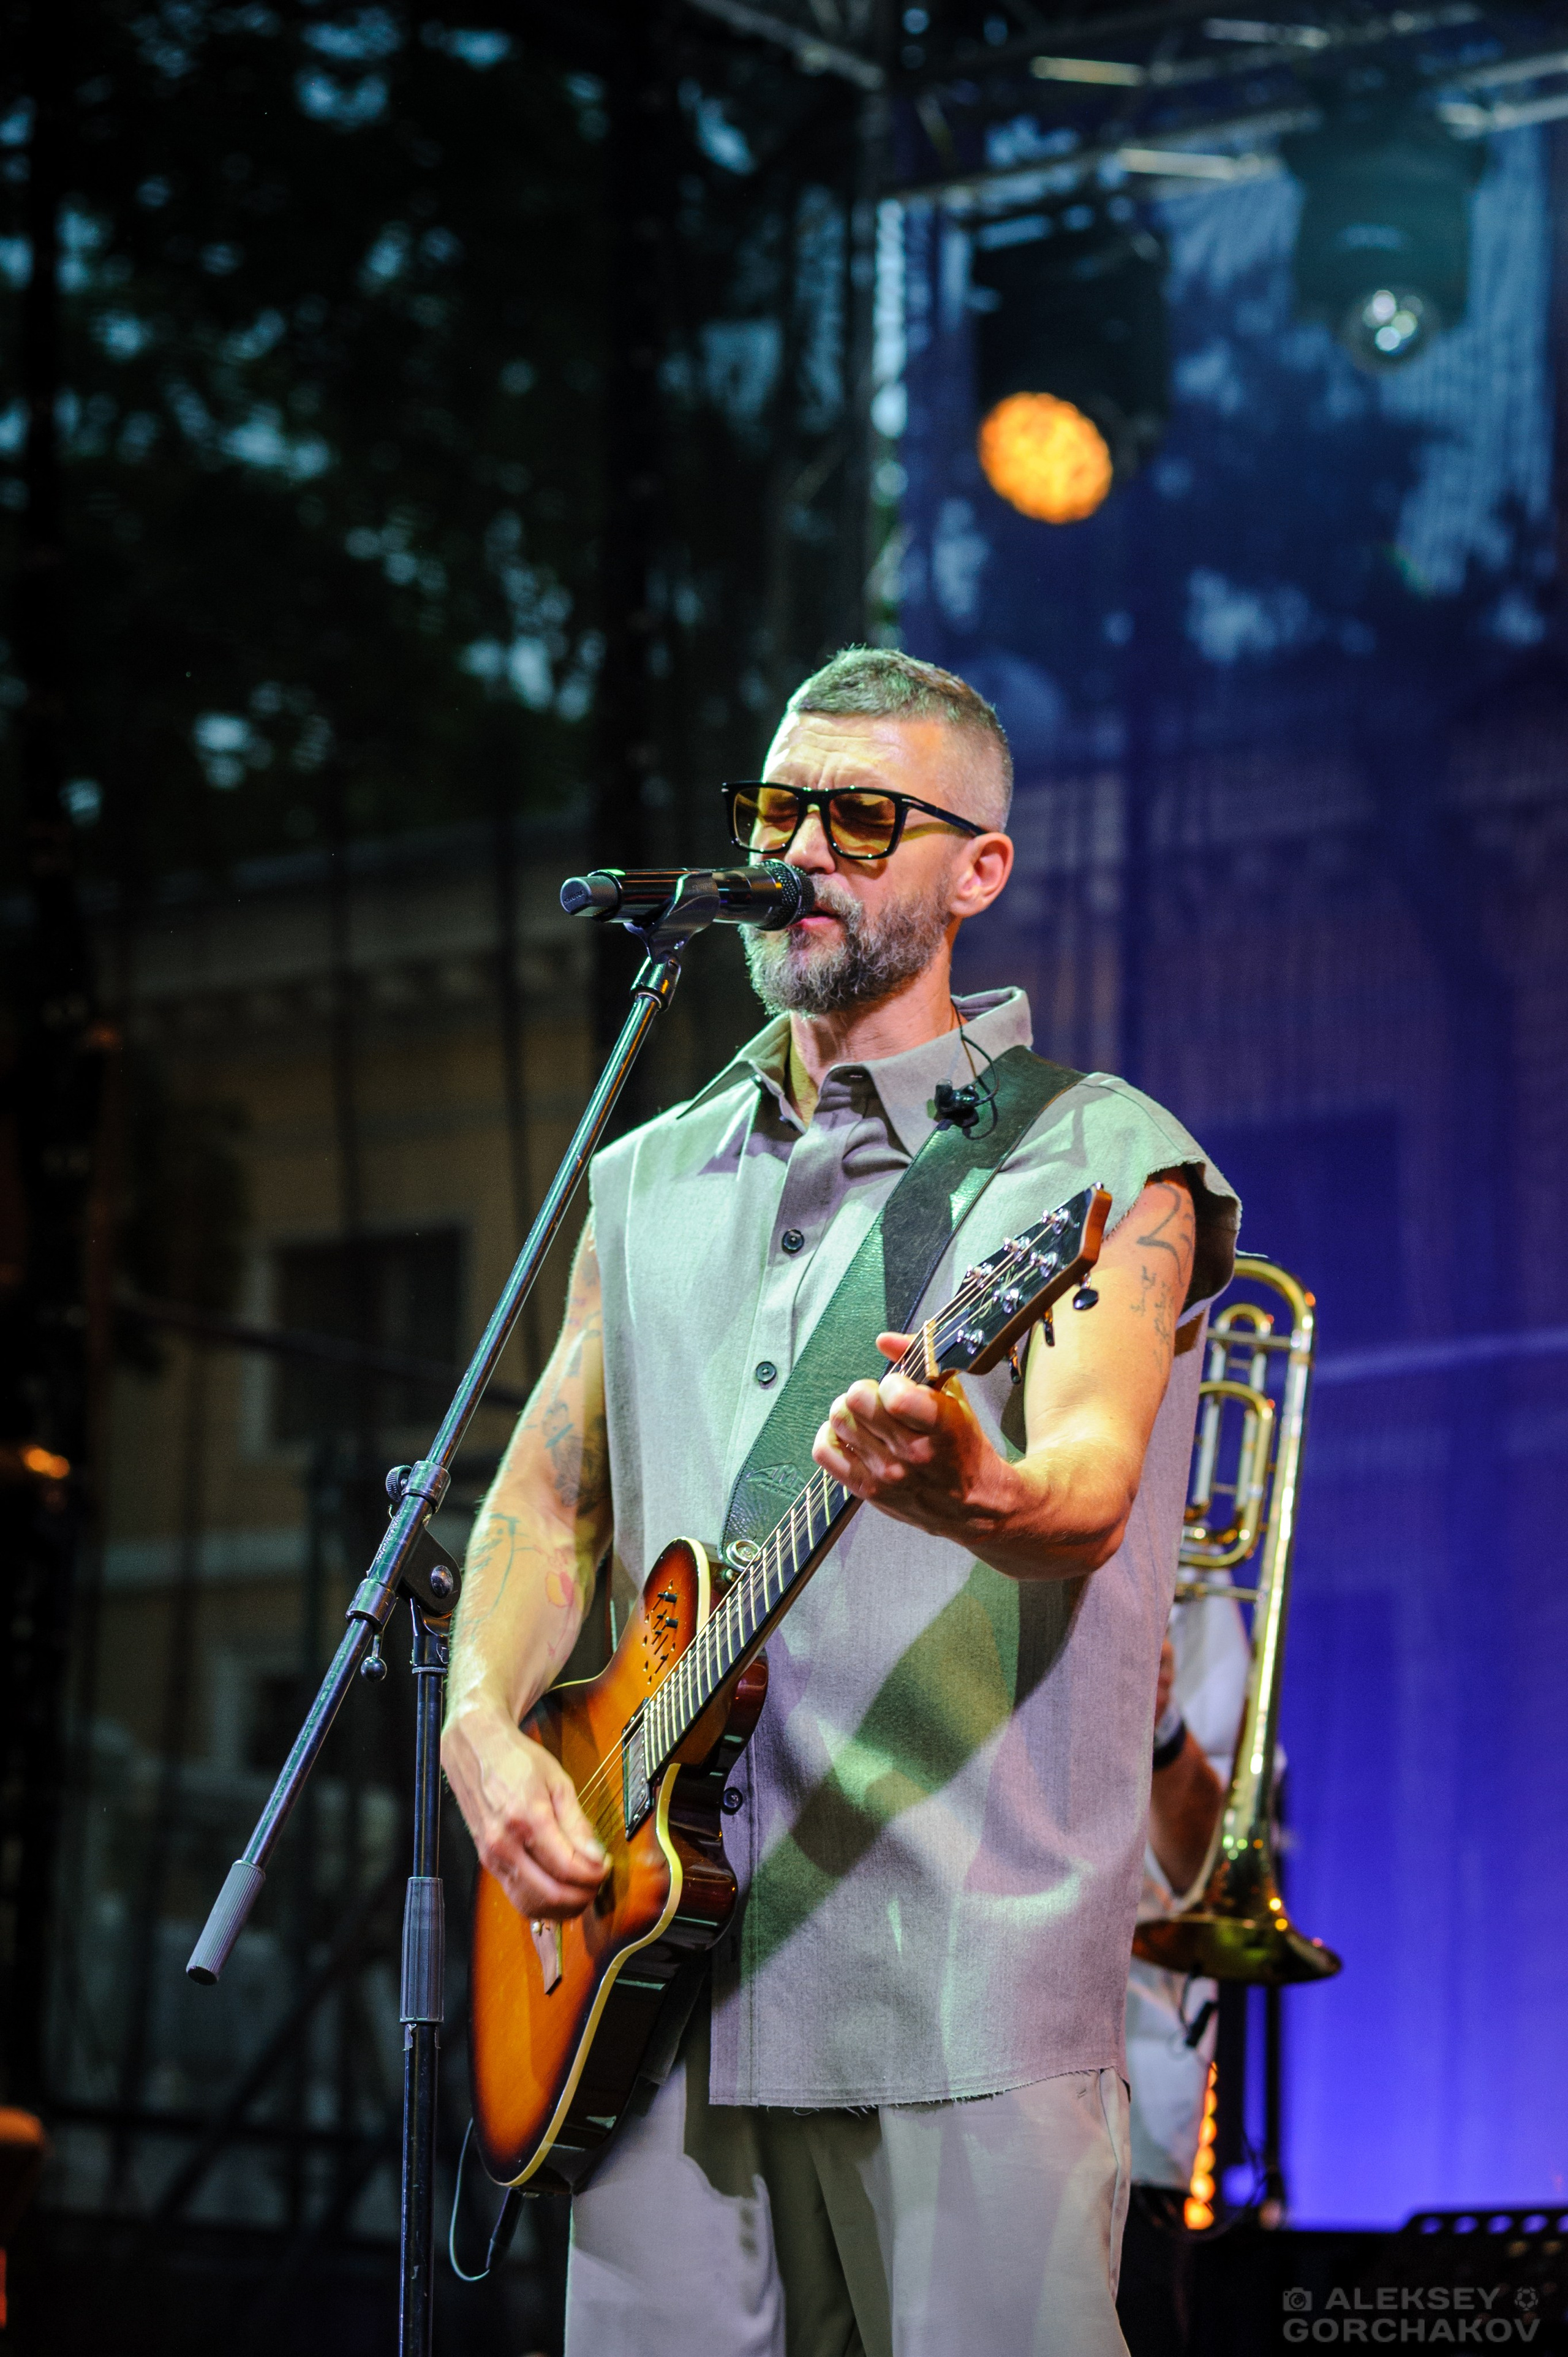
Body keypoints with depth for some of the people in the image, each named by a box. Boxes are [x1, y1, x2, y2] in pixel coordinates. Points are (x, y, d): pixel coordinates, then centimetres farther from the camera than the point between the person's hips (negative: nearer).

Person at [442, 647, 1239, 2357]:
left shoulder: (1092, 1161, 0)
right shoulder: (645, 1183, 19)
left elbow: (1092, 1489, -16)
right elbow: (545, 1497, 18)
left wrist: (971, 1494, -40)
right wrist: (485, 1725, -2)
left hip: (962, 1977, -5)